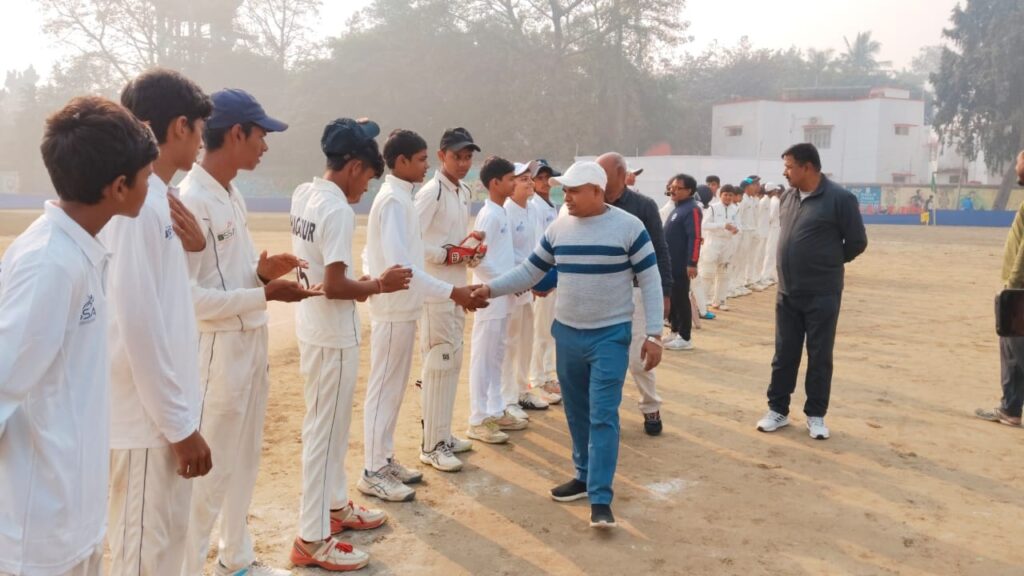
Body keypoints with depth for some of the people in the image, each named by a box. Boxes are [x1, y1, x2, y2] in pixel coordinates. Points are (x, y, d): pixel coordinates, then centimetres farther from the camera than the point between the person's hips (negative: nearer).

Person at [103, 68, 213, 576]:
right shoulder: (135, 205, -19)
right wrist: (180, 424, -18)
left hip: (163, 411, 9)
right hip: (151, 419, -9)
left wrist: (192, 250, 0)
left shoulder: (154, 198, 9)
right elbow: (138, 325, -22)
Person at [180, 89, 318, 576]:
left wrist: (262, 271, -3)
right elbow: (185, 297, -23)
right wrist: (265, 293, -23)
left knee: (244, 460, 20)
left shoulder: (233, 195, 9)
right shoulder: (191, 200, -19)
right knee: (210, 470, 2)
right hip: (217, 349, -9)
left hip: (252, 343, 9)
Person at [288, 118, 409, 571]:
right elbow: (334, 285, -26)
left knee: (332, 425, 22)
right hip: (332, 336, -10)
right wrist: (378, 284, -12)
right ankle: (312, 540, 11)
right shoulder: (337, 210, -22)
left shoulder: (303, 193, 5)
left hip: (313, 327, 10)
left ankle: (335, 506, 38)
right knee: (325, 431, 0)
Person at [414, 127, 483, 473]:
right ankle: (431, 445, 3)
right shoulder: (430, 192, -14)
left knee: (452, 360, 15)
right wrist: (448, 255, -23)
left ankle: (442, 434, 28)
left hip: (457, 287, 9)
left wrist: (474, 252, 2)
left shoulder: (465, 192, 14)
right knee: (439, 363, -6)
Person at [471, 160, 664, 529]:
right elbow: (529, 271, 9)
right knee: (576, 412, 14)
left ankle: (600, 499, -3)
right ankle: (584, 476, 30)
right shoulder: (558, 228, 3)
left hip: (611, 336, -5)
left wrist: (653, 334, -11)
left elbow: (651, 282, -7)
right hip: (566, 333, 5)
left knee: (603, 416, -7)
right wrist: (491, 288, -4)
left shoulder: (628, 227, -10)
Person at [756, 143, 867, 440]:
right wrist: (799, 261, 11)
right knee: (784, 354, 11)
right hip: (787, 293, 5)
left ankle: (815, 415, 19)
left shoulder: (839, 199, -13)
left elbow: (857, 242, -6)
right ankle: (778, 410, 22)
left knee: (820, 357, 6)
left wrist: (829, 262, 6)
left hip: (822, 295, -5)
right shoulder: (788, 197, 6)